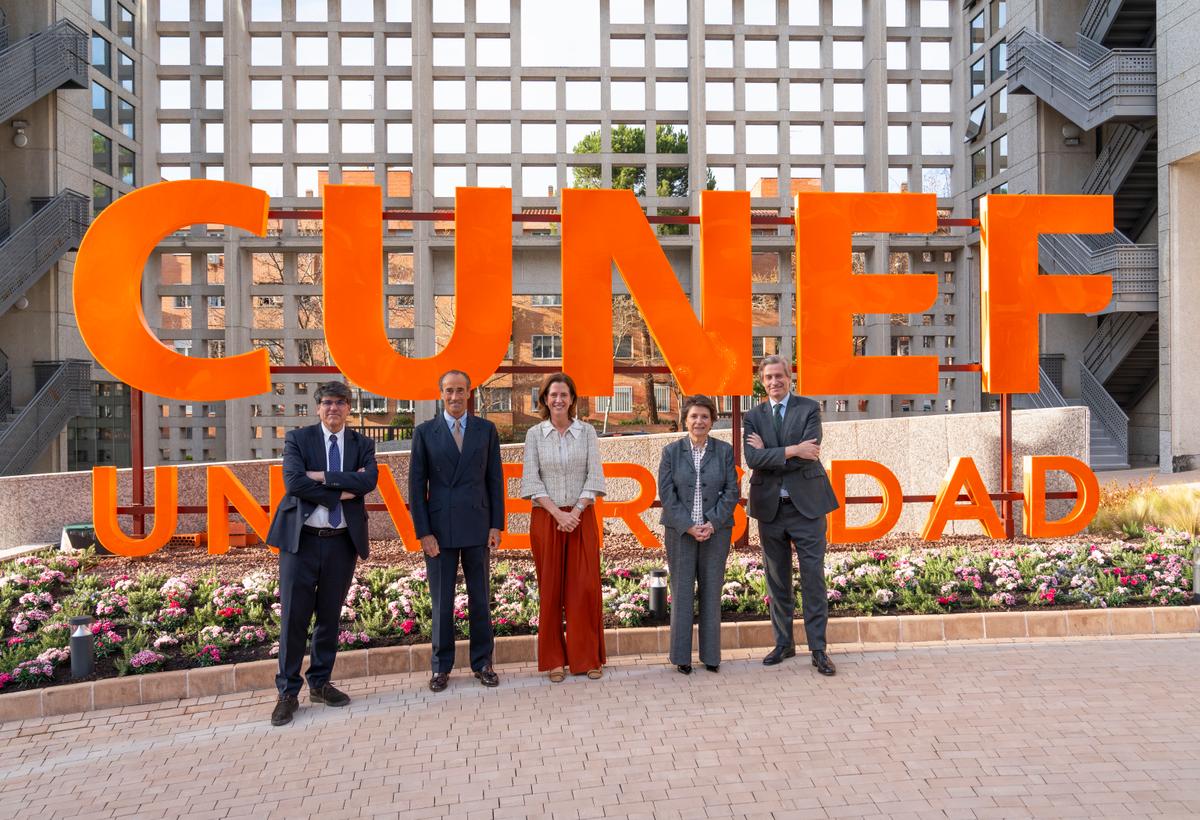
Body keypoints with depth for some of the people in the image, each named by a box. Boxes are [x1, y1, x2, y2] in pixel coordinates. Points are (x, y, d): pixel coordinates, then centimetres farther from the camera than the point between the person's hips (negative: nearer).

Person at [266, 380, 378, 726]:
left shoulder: (362, 445, 8)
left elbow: (369, 480, -12)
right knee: (294, 617, 1)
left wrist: (323, 477, -16)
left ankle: (320, 684, 26)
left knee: (330, 616, 12)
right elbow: (294, 482, -15)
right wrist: (342, 492, -14)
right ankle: (288, 692, 13)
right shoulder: (298, 439, 1)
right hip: (301, 540, -2)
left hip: (342, 542, 3)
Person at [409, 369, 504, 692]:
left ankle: (482, 663, 21)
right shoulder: (425, 432, 2)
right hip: (439, 529, -1)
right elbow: (417, 485, 1)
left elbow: (495, 480, 5)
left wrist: (496, 525, -1)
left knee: (481, 598, 9)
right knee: (442, 601, 7)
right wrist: (423, 532, -5)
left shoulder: (486, 429, 4)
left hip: (477, 527, 1)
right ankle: (442, 666, 20)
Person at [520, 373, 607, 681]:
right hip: (546, 517, 0)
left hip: (582, 516, 0)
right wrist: (558, 514, -12)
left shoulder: (587, 431, 2)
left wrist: (576, 512, -12)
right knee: (550, 588, 5)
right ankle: (554, 659, 15)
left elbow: (594, 476, -1)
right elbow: (532, 481, -3)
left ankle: (587, 657, 14)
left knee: (585, 586, 0)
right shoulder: (535, 434, 1)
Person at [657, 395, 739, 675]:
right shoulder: (671, 451, 3)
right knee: (682, 591, 3)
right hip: (680, 531, -1)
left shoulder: (724, 451, 5)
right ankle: (682, 656, 12)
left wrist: (712, 523, -10)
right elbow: (666, 493, -2)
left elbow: (732, 491, 1)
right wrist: (689, 526, -11)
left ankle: (711, 654, 17)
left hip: (715, 530, 1)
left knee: (712, 591, 7)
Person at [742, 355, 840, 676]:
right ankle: (784, 643, 25)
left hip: (806, 505, -3)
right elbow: (753, 459, -9)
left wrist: (768, 452, -9)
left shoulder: (809, 408, -1)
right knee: (777, 580, 12)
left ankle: (818, 650, 8)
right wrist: (792, 450, -18)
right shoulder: (753, 417, 7)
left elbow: (809, 454, -15)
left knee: (813, 578, -1)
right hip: (770, 507, 3)